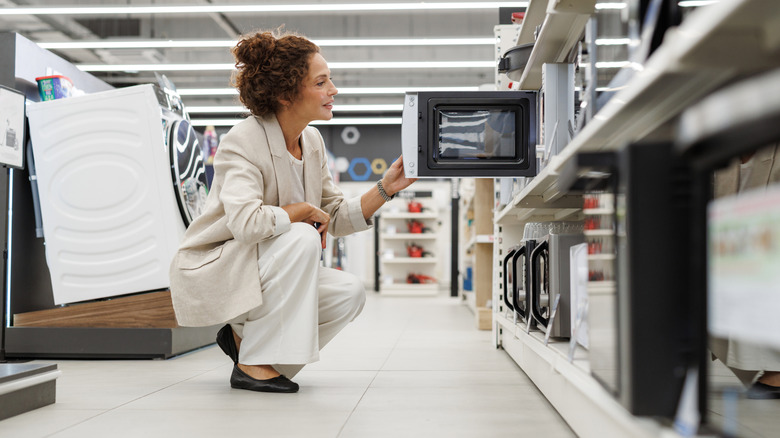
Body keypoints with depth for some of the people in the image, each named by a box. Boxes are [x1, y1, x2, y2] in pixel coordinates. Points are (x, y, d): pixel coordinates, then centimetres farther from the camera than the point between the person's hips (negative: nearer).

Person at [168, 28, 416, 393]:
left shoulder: (312, 142, 2)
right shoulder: (242, 141, -22)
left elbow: (335, 219, 5)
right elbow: (246, 222, -37)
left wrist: (386, 188, -8)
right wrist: (304, 210, -21)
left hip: (266, 273, 8)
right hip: (210, 274, -8)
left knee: (349, 292, -12)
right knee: (302, 238, -31)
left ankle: (244, 335, 6)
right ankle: (252, 362, -19)